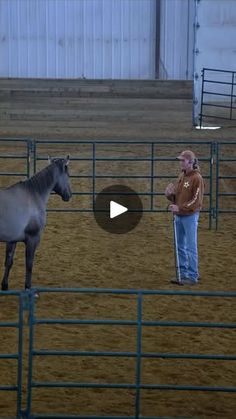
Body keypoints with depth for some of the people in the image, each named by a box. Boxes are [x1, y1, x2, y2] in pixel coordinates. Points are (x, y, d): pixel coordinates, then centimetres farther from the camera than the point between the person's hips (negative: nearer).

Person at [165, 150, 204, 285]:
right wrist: (170, 194, -7)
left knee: (191, 247, -2)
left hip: (190, 217, -8)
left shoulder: (197, 178, -14)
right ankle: (183, 274, 22)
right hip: (178, 216, 8)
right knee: (180, 247, 12)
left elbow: (196, 200, -18)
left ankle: (193, 276, 4)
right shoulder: (182, 176, 10)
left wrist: (180, 208, -24)